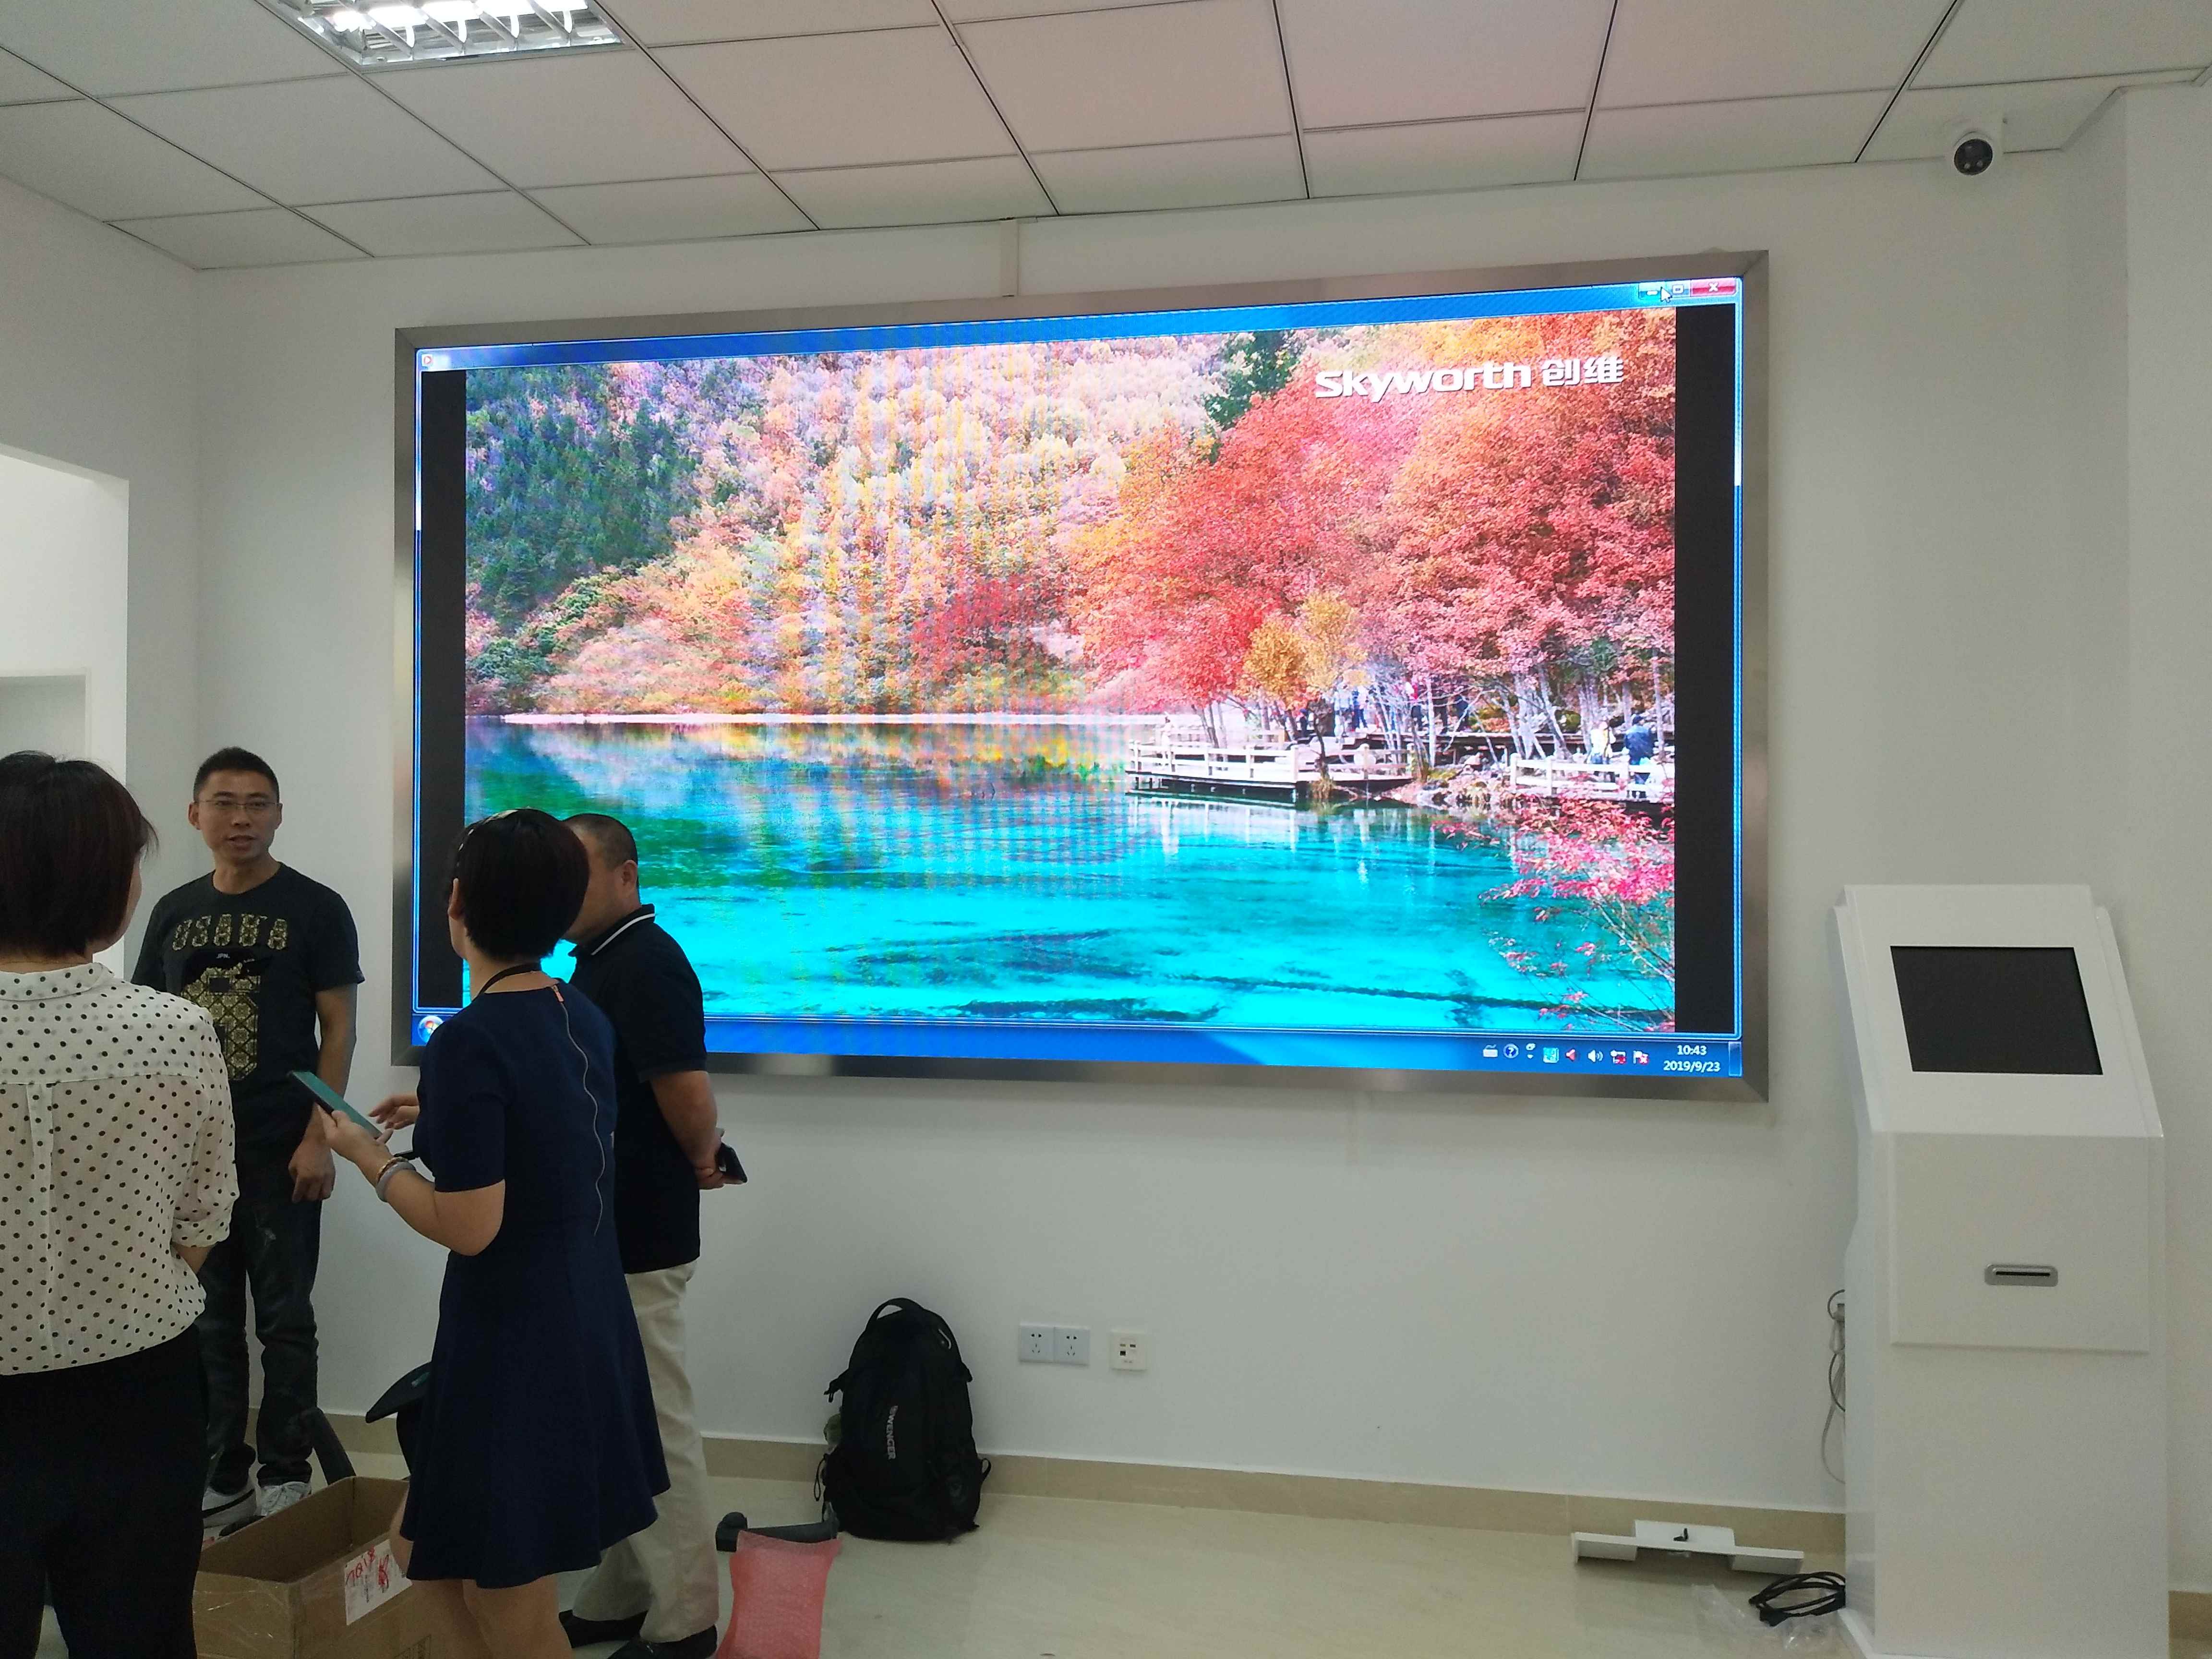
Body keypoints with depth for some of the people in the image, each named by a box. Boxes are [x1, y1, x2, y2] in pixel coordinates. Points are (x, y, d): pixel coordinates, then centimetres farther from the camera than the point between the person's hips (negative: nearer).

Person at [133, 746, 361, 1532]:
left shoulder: (315, 908, -4)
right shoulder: (174, 912, 8)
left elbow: (338, 1029, -6)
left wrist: (318, 1137, -13)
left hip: (280, 1150, -4)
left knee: (283, 1319, 4)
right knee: (208, 1322, 12)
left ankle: (285, 1479, 16)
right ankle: (222, 1478, 24)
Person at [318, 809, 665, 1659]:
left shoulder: (468, 1041, -20)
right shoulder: (585, 1019, 5)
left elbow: (468, 1228, -21)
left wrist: (366, 1153, -7)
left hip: (512, 1338, -8)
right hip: (585, 1322, 9)